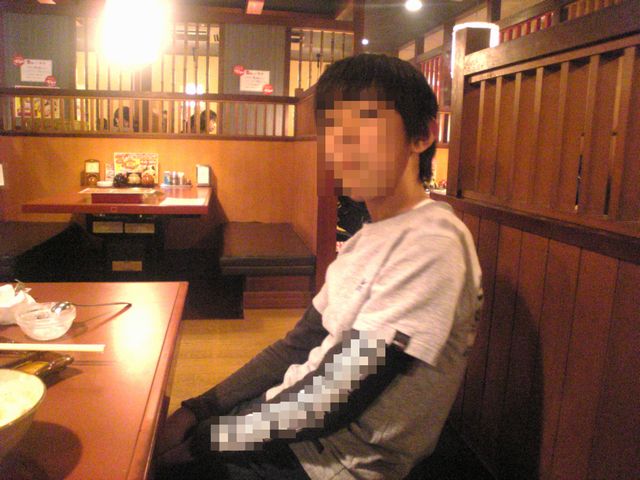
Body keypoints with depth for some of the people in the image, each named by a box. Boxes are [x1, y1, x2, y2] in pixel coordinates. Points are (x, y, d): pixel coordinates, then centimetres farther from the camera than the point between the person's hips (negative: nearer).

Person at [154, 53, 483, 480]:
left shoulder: (431, 244, -22)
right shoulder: (371, 235, 7)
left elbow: (334, 398, -23)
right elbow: (299, 346, 7)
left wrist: (197, 442, -13)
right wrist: (196, 411, 0)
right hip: (291, 424, 7)